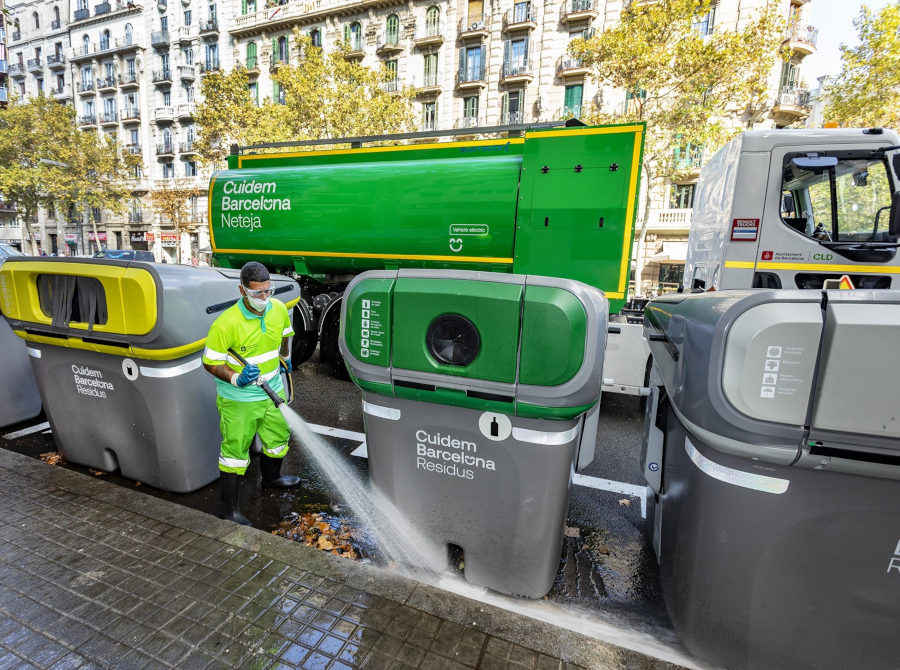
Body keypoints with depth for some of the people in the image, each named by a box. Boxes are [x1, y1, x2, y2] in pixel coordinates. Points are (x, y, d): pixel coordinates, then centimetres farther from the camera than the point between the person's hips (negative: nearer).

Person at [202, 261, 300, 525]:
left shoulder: (279, 309, -8)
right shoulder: (225, 324, -26)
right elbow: (210, 362, -16)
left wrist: (284, 358, 27)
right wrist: (236, 379, -30)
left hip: (272, 391, 6)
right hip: (238, 399, -6)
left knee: (279, 436, 22)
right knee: (235, 450, 3)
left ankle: (270, 478, 51)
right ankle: (231, 510, 21)